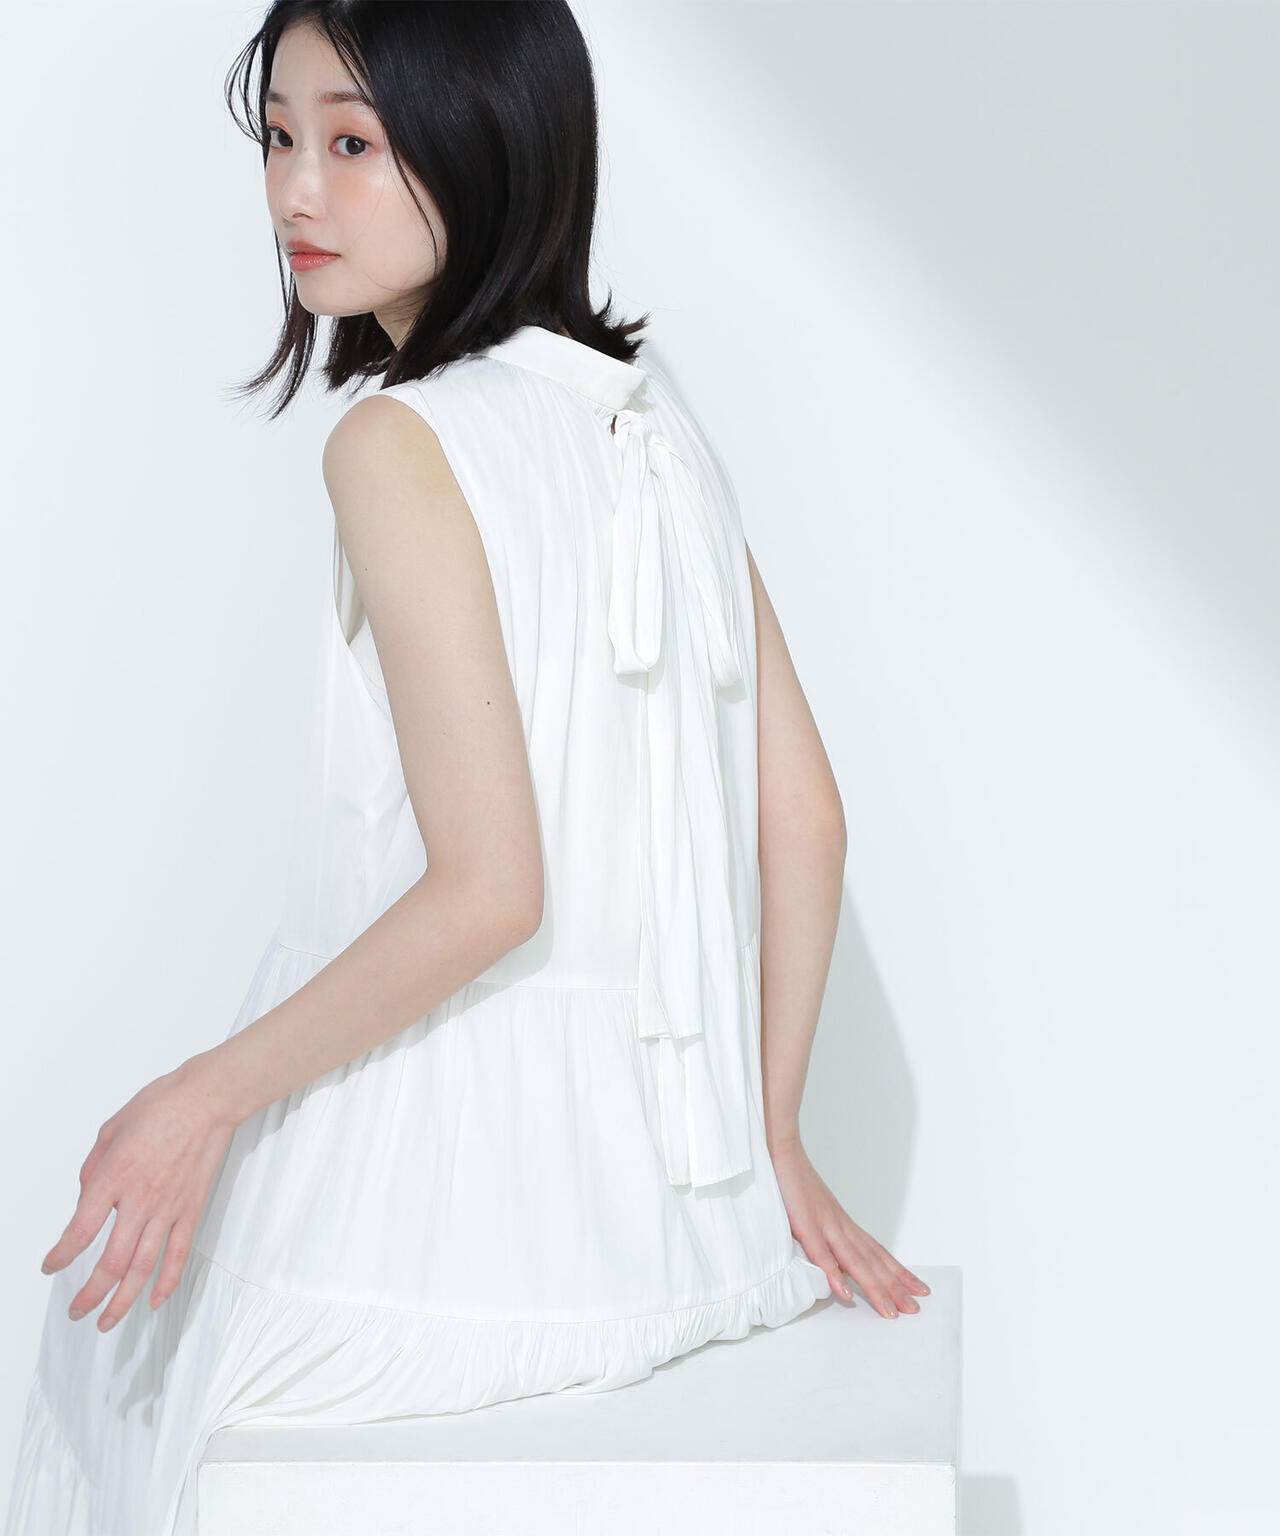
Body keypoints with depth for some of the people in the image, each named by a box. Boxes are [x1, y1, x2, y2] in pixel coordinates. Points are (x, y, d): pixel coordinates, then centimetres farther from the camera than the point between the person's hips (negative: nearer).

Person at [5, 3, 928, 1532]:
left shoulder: (399, 445, -18)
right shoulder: (656, 419, 4)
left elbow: (487, 889, -24)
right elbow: (803, 817, 5)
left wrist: (205, 1097, -14)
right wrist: (770, 1145, 12)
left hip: (458, 1202, -7)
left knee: (126, 1313, 24)